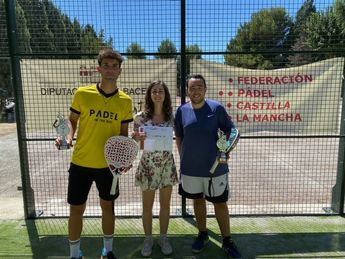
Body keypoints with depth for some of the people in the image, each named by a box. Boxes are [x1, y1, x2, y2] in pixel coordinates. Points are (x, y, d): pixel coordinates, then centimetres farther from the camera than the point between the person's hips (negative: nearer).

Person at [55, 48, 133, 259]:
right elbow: (72, 121, 4)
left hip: (109, 164, 1)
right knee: (77, 209, 10)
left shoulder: (125, 101, -3)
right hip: (81, 163, -1)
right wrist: (68, 138, -15)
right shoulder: (82, 94, -7)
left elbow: (124, 133, 4)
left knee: (108, 206, 16)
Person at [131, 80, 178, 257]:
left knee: (165, 205, 14)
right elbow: (135, 142, -4)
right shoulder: (140, 117, -8)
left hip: (167, 165, 2)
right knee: (147, 206, 12)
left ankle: (163, 238, 33)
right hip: (148, 165, -2)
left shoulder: (172, 116, -2)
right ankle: (148, 239, 32)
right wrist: (136, 139, -24)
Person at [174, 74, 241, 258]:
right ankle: (202, 235, 39)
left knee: (220, 203, 10)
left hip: (215, 167, -2)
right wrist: (183, 158, 6)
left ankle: (227, 241, 28)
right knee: (198, 200, 18)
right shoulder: (182, 110, -2)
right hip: (190, 168, 2)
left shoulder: (216, 108, -8)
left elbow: (230, 131, 0)